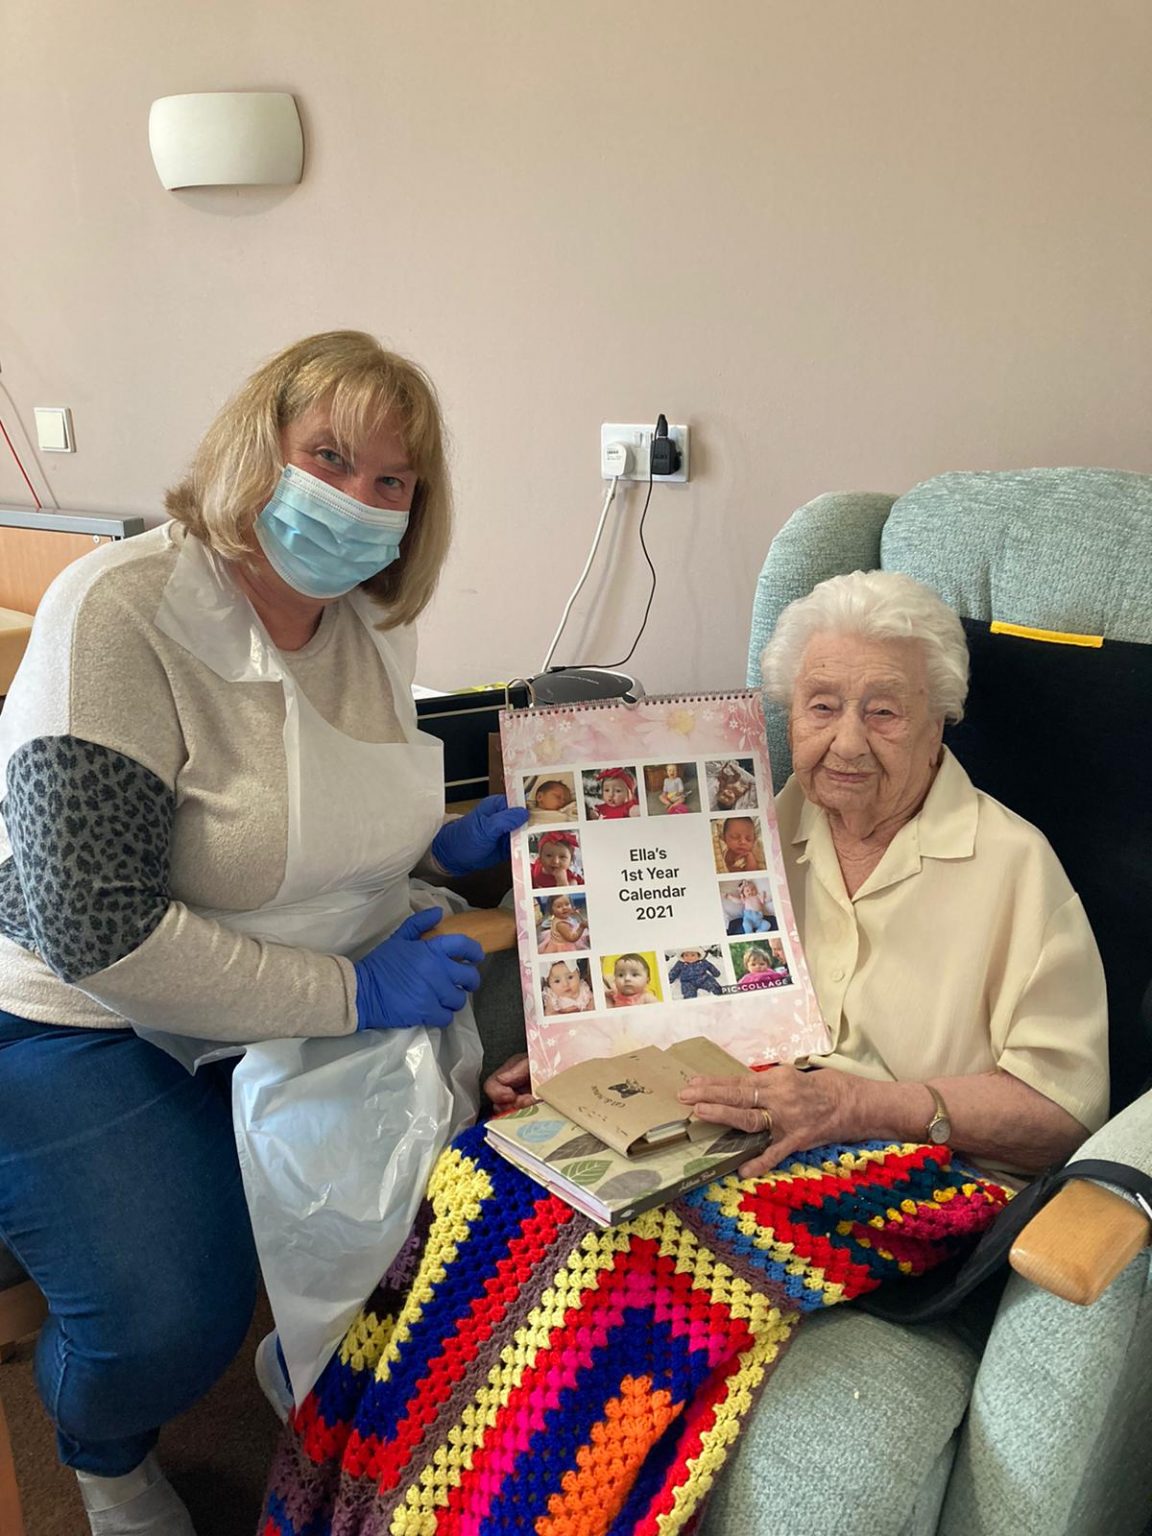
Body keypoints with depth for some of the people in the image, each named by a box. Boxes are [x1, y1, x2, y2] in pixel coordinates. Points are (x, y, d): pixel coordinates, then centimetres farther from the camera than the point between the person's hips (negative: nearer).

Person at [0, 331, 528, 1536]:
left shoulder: (374, 623, 1)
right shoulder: (120, 611, -22)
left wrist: (441, 844, -1)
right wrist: (350, 994, -25)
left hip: (334, 1001, 6)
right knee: (171, 1322, -22)